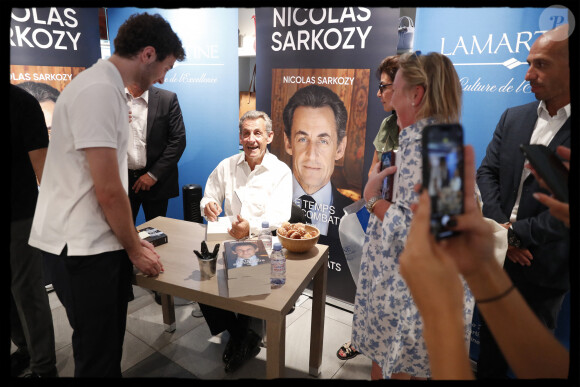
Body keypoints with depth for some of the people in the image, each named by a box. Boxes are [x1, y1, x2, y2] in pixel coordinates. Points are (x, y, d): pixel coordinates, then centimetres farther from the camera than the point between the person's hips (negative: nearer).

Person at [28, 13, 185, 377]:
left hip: (101, 243, 9)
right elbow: (108, 191, -21)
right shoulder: (98, 90, -19)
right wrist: (135, 249, -6)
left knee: (109, 348, 20)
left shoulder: (109, 87, 12)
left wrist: (133, 240, 15)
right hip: (83, 249, -9)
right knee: (99, 359, 7)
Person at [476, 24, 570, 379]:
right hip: (497, 255, 4)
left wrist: (516, 233, -17)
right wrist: (501, 228, -12)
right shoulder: (513, 117, 3)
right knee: (491, 334, 22)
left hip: (544, 267, -4)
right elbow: (486, 173, -1)